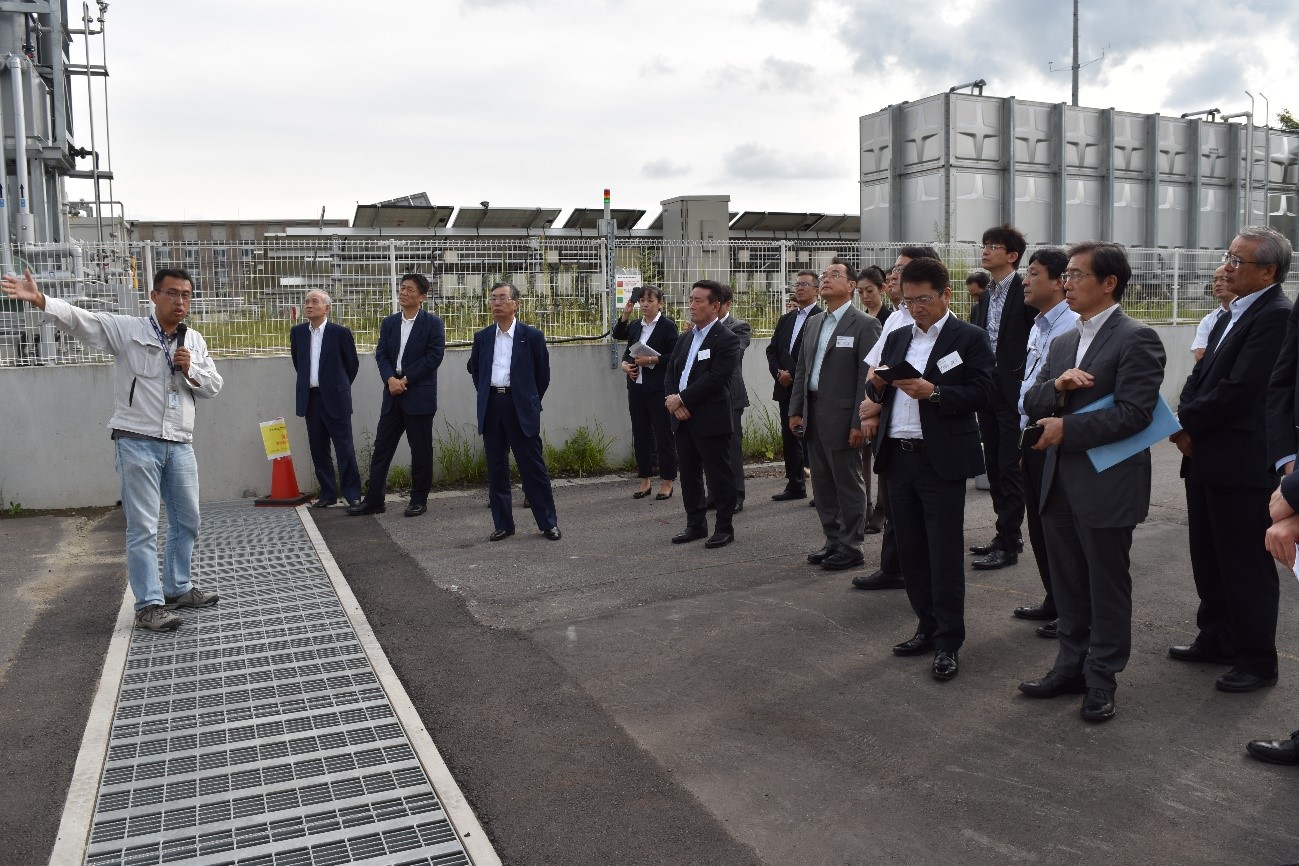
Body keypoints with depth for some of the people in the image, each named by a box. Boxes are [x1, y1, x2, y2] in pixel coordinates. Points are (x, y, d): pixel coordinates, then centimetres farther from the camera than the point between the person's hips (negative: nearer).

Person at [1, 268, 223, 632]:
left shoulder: (195, 341, 11)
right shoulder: (126, 329, -2)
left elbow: (213, 386, 12)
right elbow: (80, 319, -15)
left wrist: (191, 372, -8)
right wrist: (39, 300, -32)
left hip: (180, 445, 5)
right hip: (137, 442, -5)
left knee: (187, 521, 14)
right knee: (143, 527, -3)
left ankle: (178, 588, 31)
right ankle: (148, 604, 3)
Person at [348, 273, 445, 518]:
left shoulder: (433, 323, -4)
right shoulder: (389, 323, 12)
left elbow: (434, 356, -11)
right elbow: (381, 354, 7)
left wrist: (406, 379, -14)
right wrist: (390, 379, -12)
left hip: (420, 395, -5)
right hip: (393, 394, 5)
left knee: (420, 449, 3)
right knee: (382, 447, 6)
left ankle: (419, 500, 15)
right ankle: (373, 500, 12)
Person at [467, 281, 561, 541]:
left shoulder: (532, 336, -1)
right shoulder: (482, 337, 8)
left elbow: (543, 374, 6)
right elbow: (474, 369, 22)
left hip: (520, 408, -4)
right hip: (491, 408, 4)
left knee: (533, 467, -1)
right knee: (496, 468, 7)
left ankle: (548, 523, 8)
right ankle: (503, 524, 16)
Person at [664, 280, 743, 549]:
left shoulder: (726, 339, -9)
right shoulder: (685, 338, 15)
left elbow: (715, 379, -19)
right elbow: (672, 372, 13)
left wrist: (682, 399, -17)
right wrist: (673, 400, -6)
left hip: (711, 420, -7)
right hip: (683, 417, 8)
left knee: (720, 476, 3)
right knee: (689, 476, 14)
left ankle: (724, 528, 13)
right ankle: (696, 524, 26)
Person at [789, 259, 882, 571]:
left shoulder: (864, 324, -7)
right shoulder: (814, 323, 15)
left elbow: (867, 376, -13)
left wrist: (859, 422, -17)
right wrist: (796, 410, 10)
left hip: (841, 417, -7)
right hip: (813, 413, 7)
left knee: (848, 484, 1)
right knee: (822, 484, 13)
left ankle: (851, 547, 11)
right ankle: (833, 541, 24)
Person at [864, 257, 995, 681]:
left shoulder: (970, 338, -2)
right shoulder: (897, 338, 16)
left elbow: (981, 392, -10)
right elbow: (879, 393, 16)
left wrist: (933, 392, -22)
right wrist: (877, 385, -7)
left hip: (941, 460, -6)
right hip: (898, 456, 6)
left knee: (944, 554, -1)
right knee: (911, 550, 12)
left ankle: (948, 643, 8)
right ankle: (927, 628, 24)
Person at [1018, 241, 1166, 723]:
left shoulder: (1136, 339, -10)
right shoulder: (1063, 344, 15)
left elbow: (1133, 412, -19)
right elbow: (1031, 404, 9)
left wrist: (1066, 427, -18)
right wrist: (1056, 385, -11)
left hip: (1107, 485, -7)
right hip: (1059, 484, 7)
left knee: (1107, 587, 7)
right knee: (1068, 585, 16)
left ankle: (1101, 680, 19)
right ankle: (1072, 667, 30)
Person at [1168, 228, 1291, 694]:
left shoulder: (1276, 317, -15)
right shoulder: (1232, 316, 15)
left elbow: (1240, 390, -22)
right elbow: (1201, 376, 12)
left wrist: (1187, 422, -12)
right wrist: (1185, 424, -4)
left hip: (1242, 463, -9)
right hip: (1207, 459, 9)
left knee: (1248, 565, 2)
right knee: (1209, 559, 19)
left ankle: (1257, 660, 14)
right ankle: (1216, 638, 34)